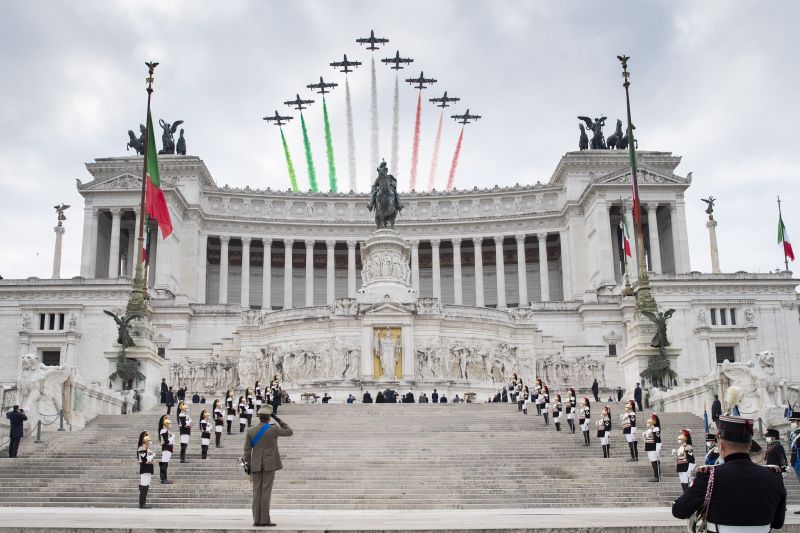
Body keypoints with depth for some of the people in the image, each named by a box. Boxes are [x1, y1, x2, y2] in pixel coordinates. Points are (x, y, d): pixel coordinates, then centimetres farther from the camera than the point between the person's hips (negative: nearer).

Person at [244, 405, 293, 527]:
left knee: (257, 492, 5)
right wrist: (279, 421, 11)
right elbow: (289, 432, 8)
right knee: (266, 491, -3)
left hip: (256, 465, 3)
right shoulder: (274, 429, -7)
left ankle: (256, 519, 5)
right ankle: (264, 519, -5)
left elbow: (247, 451, 3)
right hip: (269, 465, -3)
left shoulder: (250, 431, 3)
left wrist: (248, 467, 9)